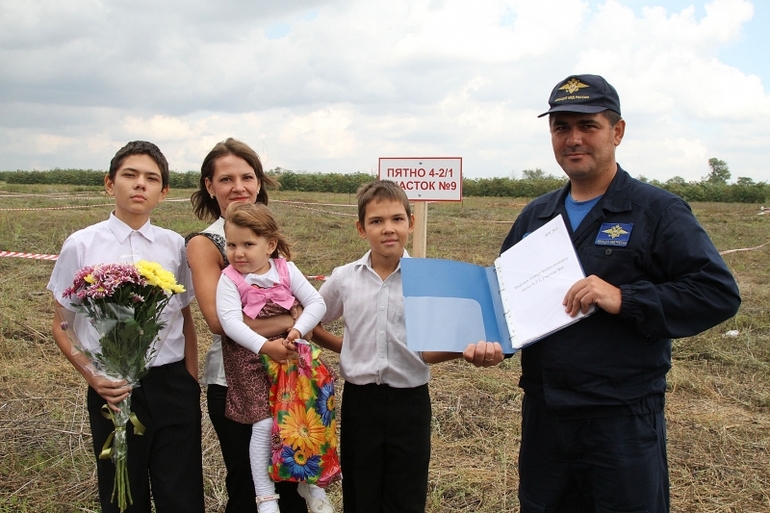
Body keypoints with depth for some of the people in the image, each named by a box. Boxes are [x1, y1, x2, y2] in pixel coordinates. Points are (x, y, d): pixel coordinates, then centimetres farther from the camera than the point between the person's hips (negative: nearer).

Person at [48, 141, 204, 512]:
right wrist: (91, 374, -12)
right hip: (112, 390, -1)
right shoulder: (81, 246, -3)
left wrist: (191, 380, 5)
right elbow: (62, 325, 2)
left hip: (173, 386, 1)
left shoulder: (174, 245, 2)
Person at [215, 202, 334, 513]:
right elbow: (229, 321, -21)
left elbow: (316, 303, -4)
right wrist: (264, 346, -31)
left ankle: (310, 482, 25)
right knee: (264, 423, -7)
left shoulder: (286, 270, 0)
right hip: (250, 358, -2)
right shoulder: (230, 279, -8)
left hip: (290, 354, 3)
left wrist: (298, 330, -21)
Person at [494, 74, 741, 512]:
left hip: (624, 421, -5)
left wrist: (624, 299, -24)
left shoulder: (658, 210, -7)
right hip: (542, 414, 5)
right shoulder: (536, 216, 11)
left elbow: (719, 292, -14)